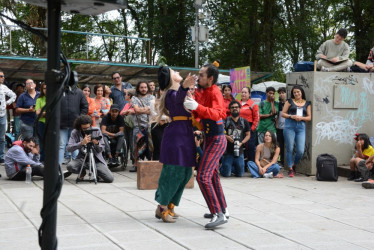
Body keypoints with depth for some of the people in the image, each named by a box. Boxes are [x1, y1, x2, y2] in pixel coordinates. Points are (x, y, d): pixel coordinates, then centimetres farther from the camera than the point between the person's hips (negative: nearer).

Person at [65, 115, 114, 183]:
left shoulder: (97, 131, -1)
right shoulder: (75, 132, -4)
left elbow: (102, 149, 1)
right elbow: (68, 148, -18)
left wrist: (97, 144, -23)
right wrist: (82, 143, -33)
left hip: (97, 159, 0)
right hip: (82, 159, 0)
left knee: (110, 179, -18)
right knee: (70, 166, -32)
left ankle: (97, 172, 17)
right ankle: (82, 171, 5)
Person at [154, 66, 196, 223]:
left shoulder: (179, 91, 18)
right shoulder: (172, 93, -12)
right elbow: (178, 98, -36)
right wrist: (184, 86, -57)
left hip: (185, 136, 9)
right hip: (176, 135, -9)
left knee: (185, 173, 10)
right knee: (173, 172, -7)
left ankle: (169, 206, 18)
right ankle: (162, 208, 2)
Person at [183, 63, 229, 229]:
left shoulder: (215, 92, -19)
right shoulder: (200, 93, 7)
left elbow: (219, 113, -35)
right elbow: (197, 115, 16)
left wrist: (197, 107, -43)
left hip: (217, 140, -10)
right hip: (210, 139, 10)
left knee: (203, 177, -17)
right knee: (212, 176, 20)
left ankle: (219, 214, -16)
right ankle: (223, 209, 33)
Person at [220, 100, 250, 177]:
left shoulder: (244, 122, 9)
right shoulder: (226, 121, 0)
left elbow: (248, 135, 11)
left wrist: (241, 143, -6)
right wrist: (227, 137, -18)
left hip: (239, 151, 2)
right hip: (227, 151, -2)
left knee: (240, 174, 2)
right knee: (226, 174, -4)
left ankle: (233, 168, 34)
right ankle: (221, 168, 29)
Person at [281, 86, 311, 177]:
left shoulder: (307, 103, 15)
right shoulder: (290, 101, 10)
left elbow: (309, 117, 11)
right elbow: (283, 113, 7)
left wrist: (301, 118, -7)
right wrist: (292, 116, -9)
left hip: (301, 127, 1)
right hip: (289, 126, -1)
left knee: (300, 151, -6)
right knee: (289, 149, -2)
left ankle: (294, 165, 20)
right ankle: (290, 169, 8)